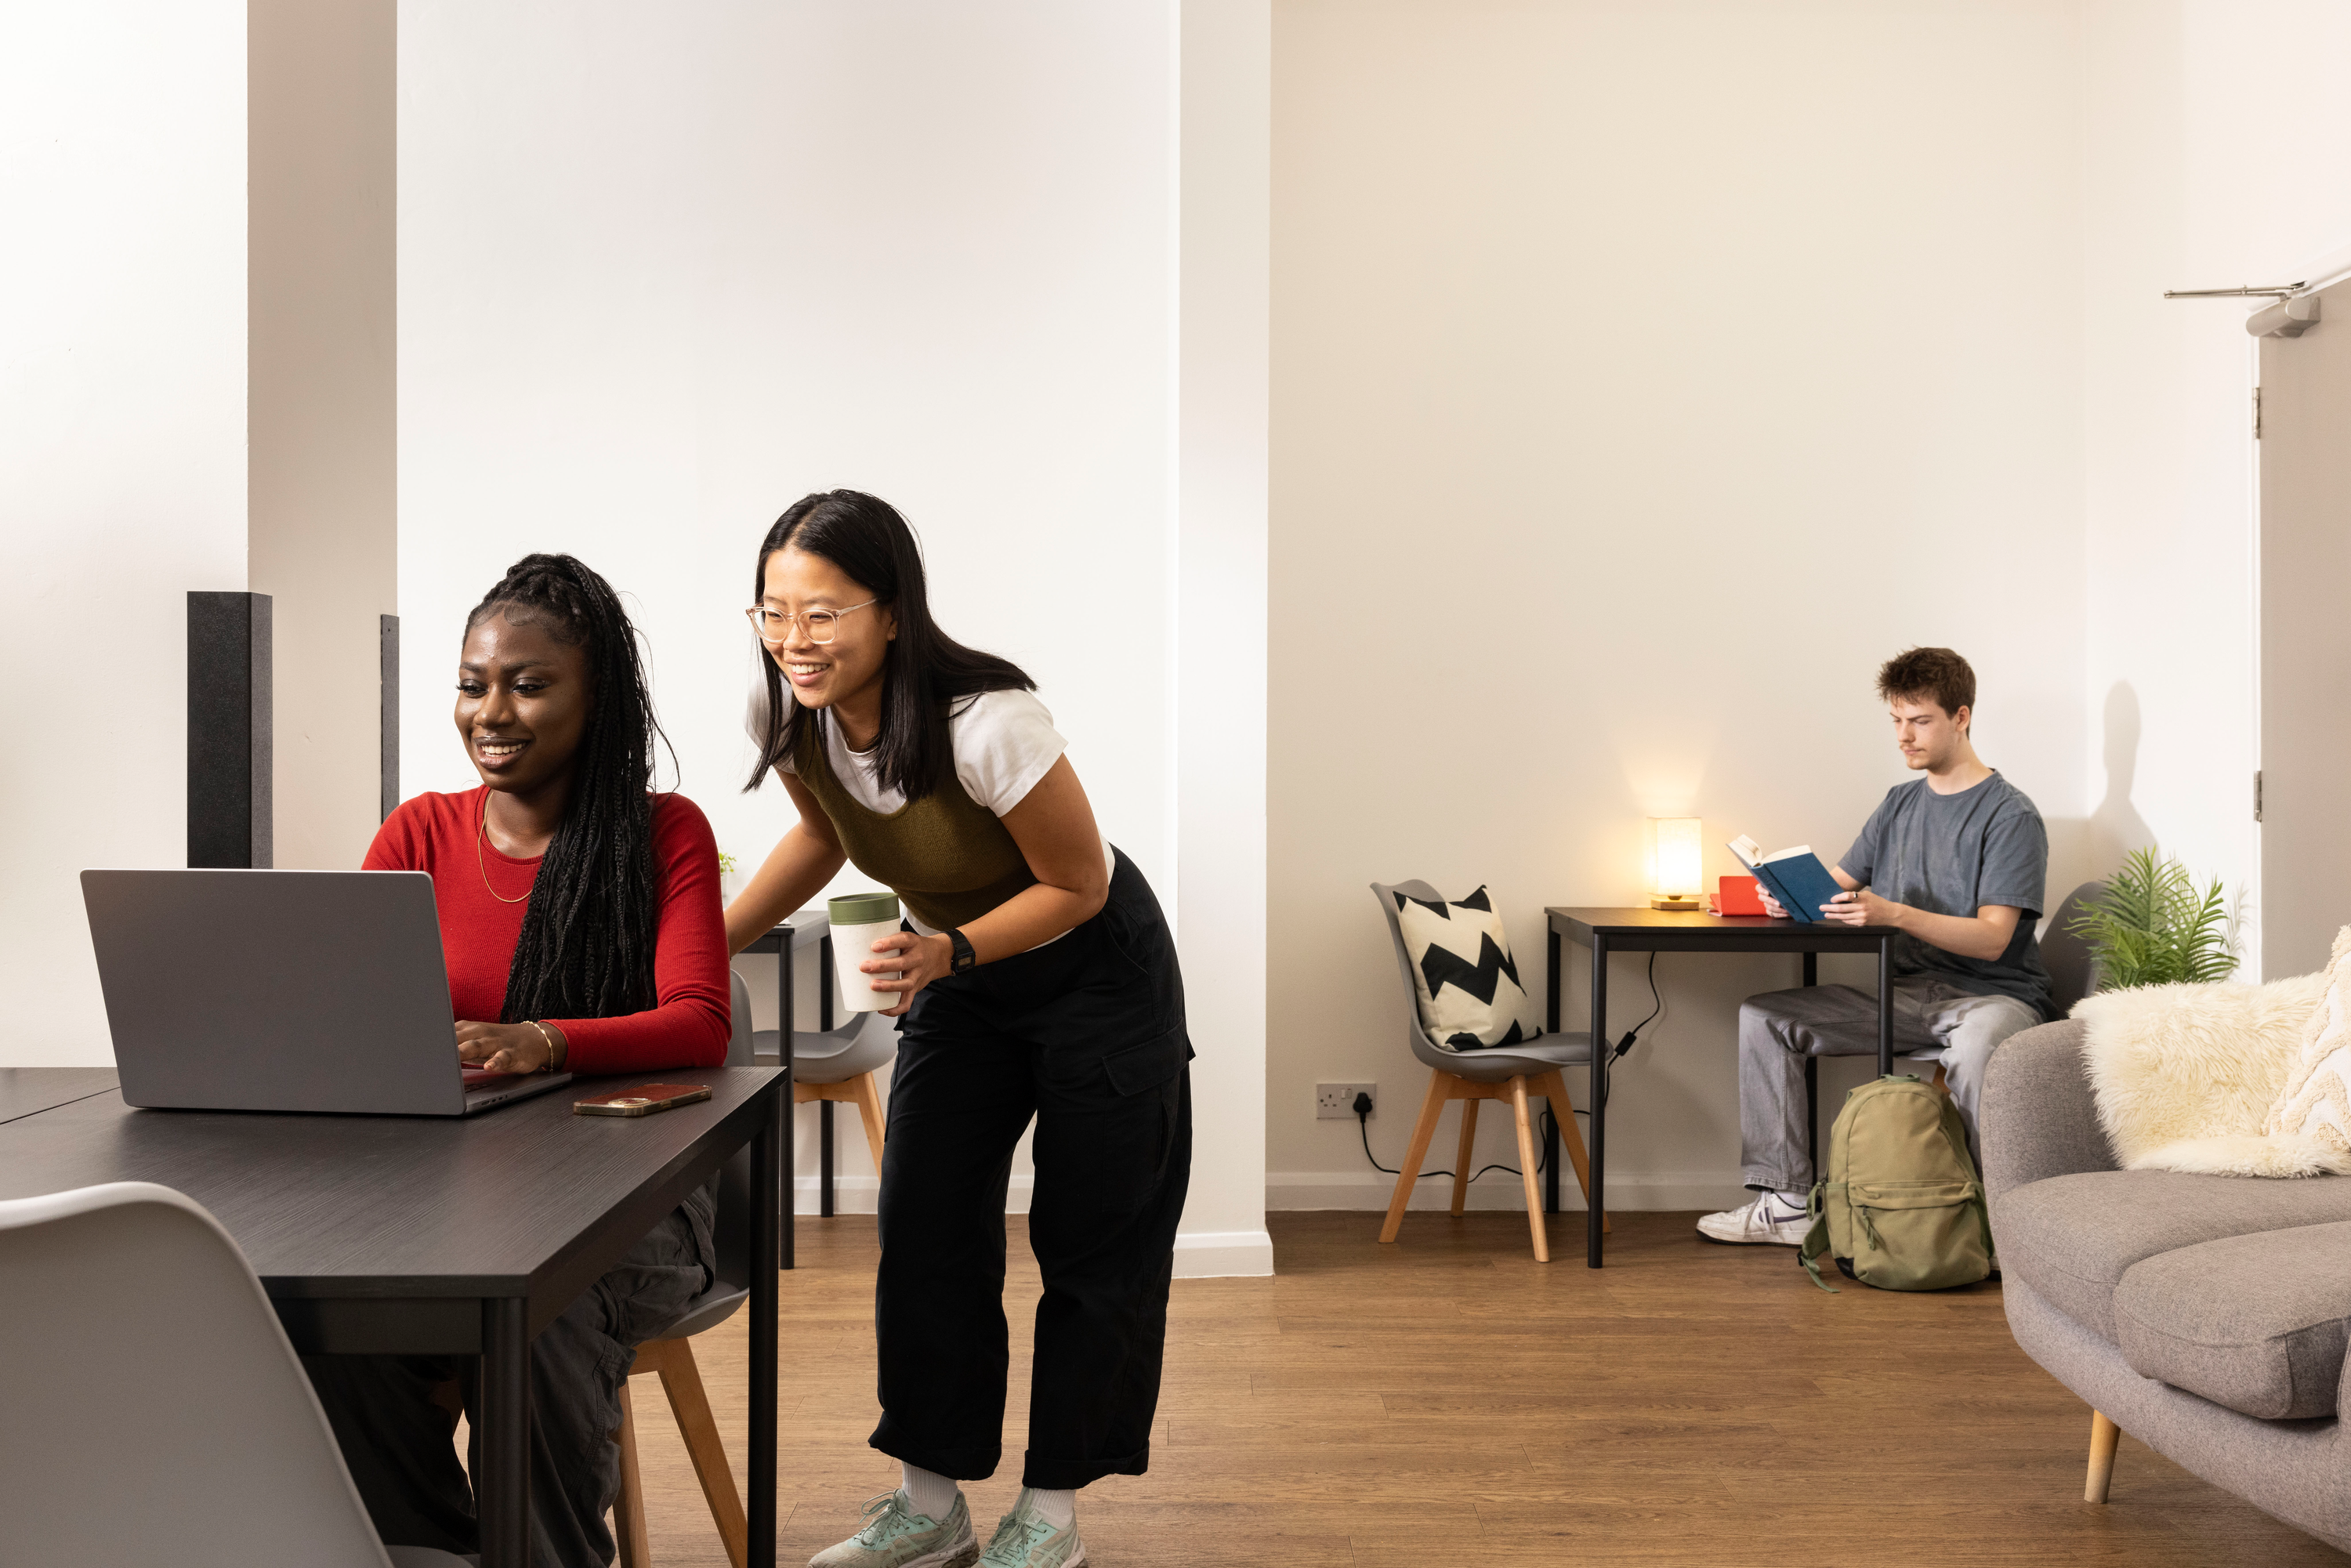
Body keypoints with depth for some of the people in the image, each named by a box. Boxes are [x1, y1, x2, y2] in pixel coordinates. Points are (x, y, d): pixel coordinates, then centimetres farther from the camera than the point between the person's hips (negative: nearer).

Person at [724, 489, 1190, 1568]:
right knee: (923, 1226, 2)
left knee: (1091, 1238, 3)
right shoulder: (784, 714, -17)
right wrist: (708, 945, -6)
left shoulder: (986, 721, -35)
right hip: (955, 969, 6)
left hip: (1092, 968, -5)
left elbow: (1077, 886, -21)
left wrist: (950, 952, -35)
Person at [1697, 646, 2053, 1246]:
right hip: (1909, 991, 7)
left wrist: (1895, 913, -31)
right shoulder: (1900, 804, 15)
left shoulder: (2010, 815, -8)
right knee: (1764, 1016, -7)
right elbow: (1839, 882, 18)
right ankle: (1786, 1202, -9)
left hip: (1992, 993, -7)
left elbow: (1992, 938, -17)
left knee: (1976, 1043, -43)